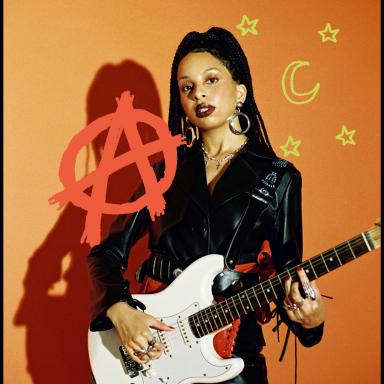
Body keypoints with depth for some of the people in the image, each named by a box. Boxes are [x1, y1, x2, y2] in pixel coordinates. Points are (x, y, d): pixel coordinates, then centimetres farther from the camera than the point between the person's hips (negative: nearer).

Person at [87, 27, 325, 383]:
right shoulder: (167, 170, 3)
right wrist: (120, 310, -14)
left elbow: (287, 274, 0)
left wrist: (309, 319, -20)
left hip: (232, 353, -2)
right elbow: (107, 252, 4)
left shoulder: (278, 178, -2)